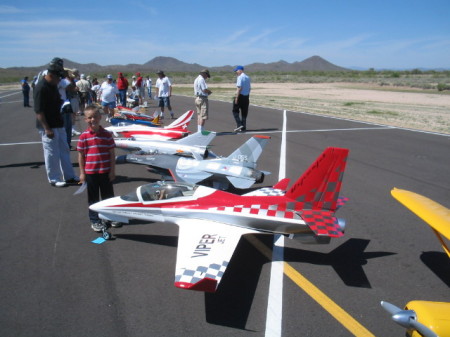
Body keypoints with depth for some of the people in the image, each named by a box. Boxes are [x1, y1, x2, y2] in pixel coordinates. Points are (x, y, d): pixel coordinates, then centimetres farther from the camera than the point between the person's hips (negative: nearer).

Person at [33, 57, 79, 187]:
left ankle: (69, 176, 23)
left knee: (64, 151, 14)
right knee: (52, 154, 1)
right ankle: (54, 179, 13)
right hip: (48, 127, -9)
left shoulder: (53, 85, 9)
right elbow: (38, 111, -21)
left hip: (58, 125, 9)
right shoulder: (41, 87, -19)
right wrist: (47, 129, -23)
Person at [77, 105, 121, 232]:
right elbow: (81, 155, -1)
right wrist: (82, 173, -1)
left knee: (108, 195, 13)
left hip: (106, 171, 1)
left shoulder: (107, 134, -3)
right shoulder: (84, 136, -5)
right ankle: (95, 221, 23)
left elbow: (111, 154, 0)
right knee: (93, 198, 10)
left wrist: (112, 170, -2)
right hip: (90, 172, -1)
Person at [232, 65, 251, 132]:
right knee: (244, 113, 11)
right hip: (246, 96, 7)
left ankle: (239, 124, -9)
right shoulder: (248, 78, 13)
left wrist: (236, 97, -20)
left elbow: (239, 88, -20)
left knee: (235, 111, 4)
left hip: (240, 96, -7)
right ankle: (243, 128, 14)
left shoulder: (240, 77, -11)